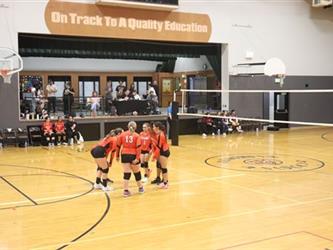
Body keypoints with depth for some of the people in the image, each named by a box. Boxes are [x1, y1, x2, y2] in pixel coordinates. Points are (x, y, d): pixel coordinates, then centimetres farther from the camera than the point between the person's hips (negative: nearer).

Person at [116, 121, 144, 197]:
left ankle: (126, 190, -5)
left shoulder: (122, 134, 4)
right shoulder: (137, 135, -1)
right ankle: (140, 188, 32)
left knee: (127, 173, 1)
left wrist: (117, 156, 14)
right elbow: (138, 147, -11)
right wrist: (137, 158, -14)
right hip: (133, 155, -1)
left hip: (124, 155, 1)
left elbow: (118, 146, 4)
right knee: (137, 172, 16)